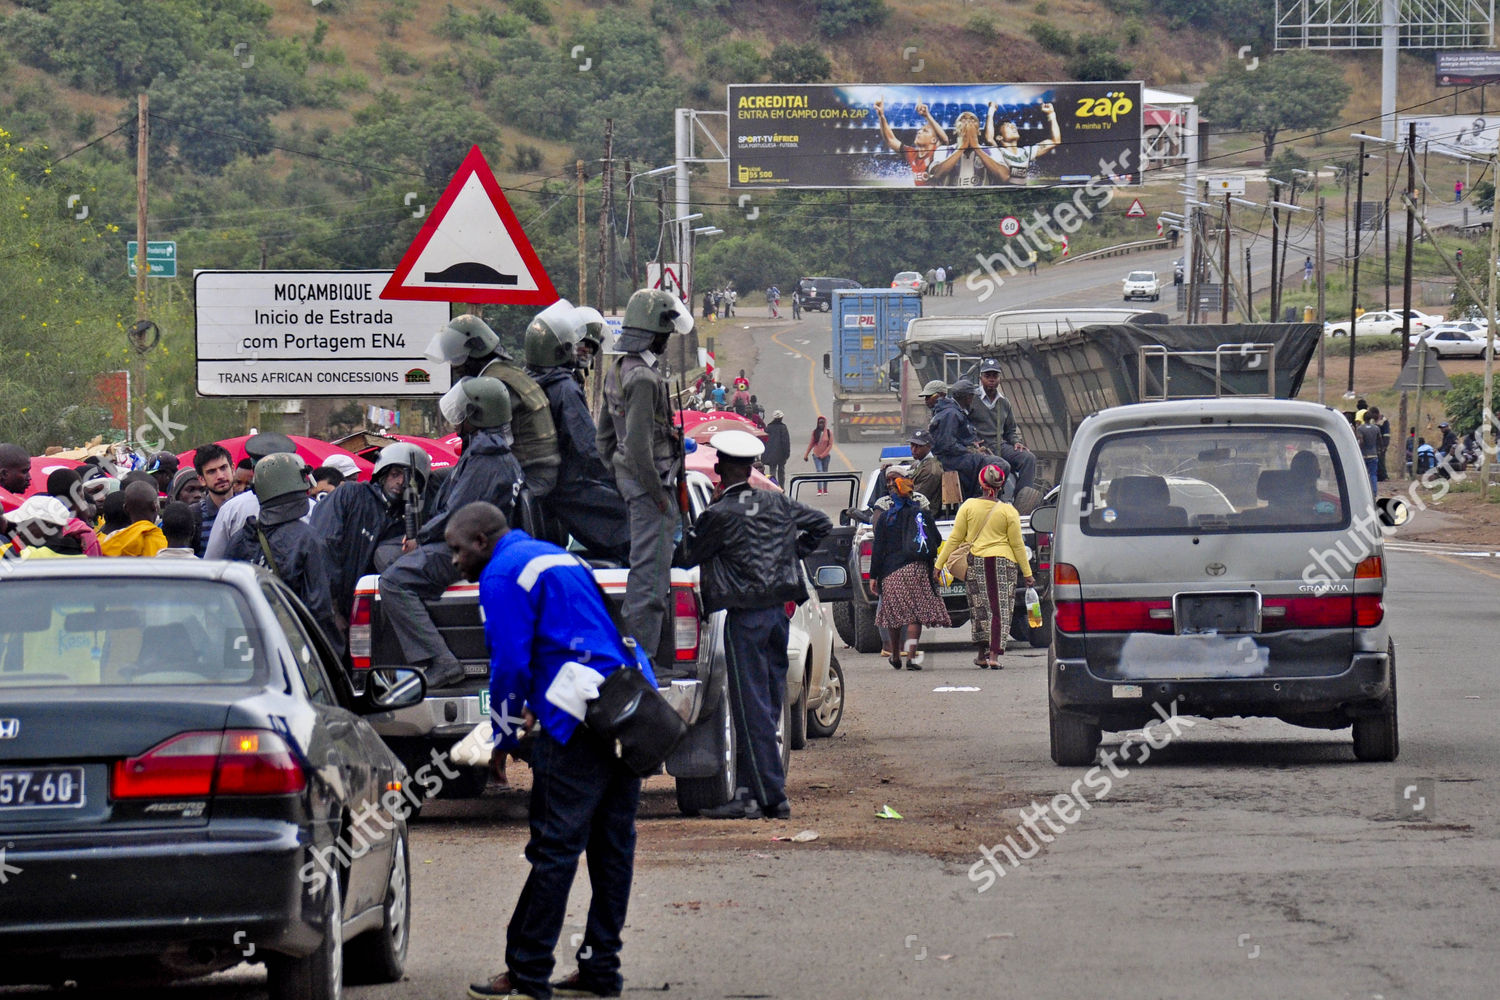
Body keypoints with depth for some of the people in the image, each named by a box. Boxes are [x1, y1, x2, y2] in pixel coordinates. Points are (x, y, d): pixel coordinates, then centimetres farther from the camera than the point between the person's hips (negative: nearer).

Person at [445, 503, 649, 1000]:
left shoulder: (503, 576, -4)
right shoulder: (558, 558, 25)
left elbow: (510, 665, -9)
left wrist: (503, 739, 3)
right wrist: (536, 712, 28)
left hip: (582, 717, -9)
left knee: (554, 847, -6)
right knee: (611, 845, 11)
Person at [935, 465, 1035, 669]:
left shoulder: (969, 506, 0)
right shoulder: (1008, 511, -3)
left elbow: (955, 538, 1)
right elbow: (1017, 544, 0)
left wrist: (939, 564, 7)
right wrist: (1027, 573, 7)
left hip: (975, 560, 1)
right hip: (1003, 561, -1)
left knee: (980, 607, 12)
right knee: (1000, 608, 0)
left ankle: (981, 653, 14)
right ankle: (994, 654, -9)